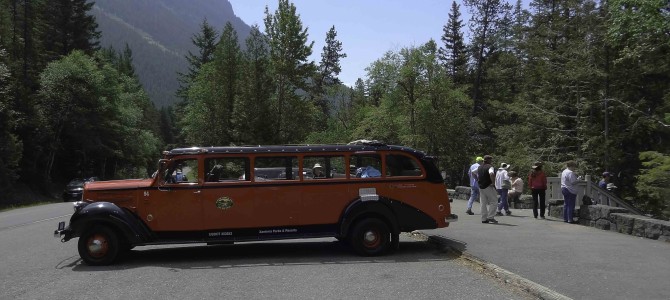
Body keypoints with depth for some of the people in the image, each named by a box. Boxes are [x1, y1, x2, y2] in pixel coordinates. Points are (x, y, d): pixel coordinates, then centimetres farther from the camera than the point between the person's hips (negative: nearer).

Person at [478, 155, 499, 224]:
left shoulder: (479, 167, 14)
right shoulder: (490, 167, -11)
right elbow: (491, 174, -30)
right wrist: (493, 182, -21)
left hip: (481, 187, 8)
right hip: (488, 187, -8)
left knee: (483, 203, 9)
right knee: (493, 202, -1)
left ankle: (484, 219, 10)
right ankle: (490, 217, -7)